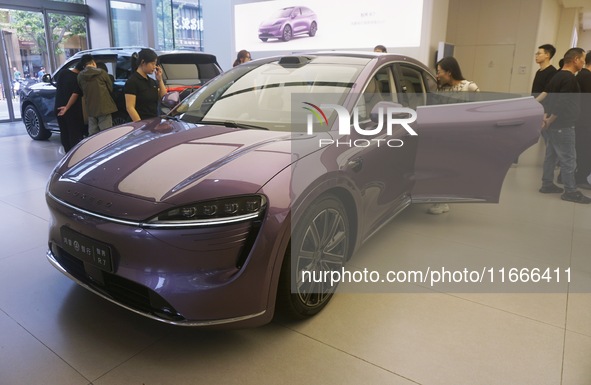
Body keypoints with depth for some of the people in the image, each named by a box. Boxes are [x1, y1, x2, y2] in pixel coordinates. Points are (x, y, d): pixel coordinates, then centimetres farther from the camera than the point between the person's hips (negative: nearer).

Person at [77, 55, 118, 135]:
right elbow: (110, 88, 3)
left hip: (90, 109, 4)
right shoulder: (101, 72, -8)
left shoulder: (80, 76, 1)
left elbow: (82, 90, 9)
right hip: (104, 107, -4)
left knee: (92, 134, 12)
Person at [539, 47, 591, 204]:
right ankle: (570, 191, 3)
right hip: (562, 126, -9)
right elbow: (562, 104, -23)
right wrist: (549, 122, -16)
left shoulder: (557, 76, 12)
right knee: (568, 159, -3)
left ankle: (547, 184, 21)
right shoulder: (570, 78, -18)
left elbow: (549, 96, 15)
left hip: (554, 125, 9)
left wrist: (547, 117, 8)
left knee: (551, 155, 14)